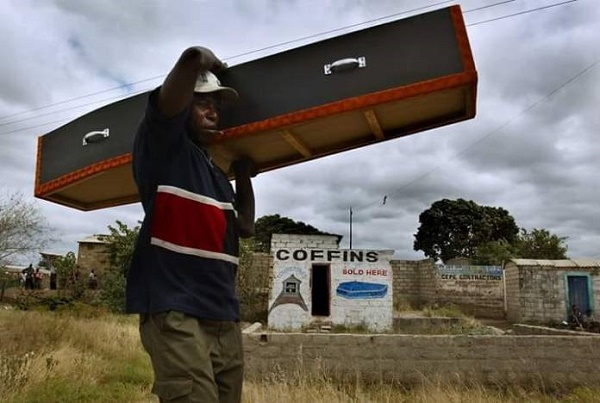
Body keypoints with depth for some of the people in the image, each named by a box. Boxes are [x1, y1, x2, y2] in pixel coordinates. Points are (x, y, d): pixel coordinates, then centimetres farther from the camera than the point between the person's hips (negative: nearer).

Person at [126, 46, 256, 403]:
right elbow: (194, 58, -11)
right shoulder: (163, 144, 0)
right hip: (174, 308, -8)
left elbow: (246, 227, 24)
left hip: (225, 316, 8)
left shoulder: (217, 174, 23)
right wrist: (208, 62, 11)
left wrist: (244, 178, 26)